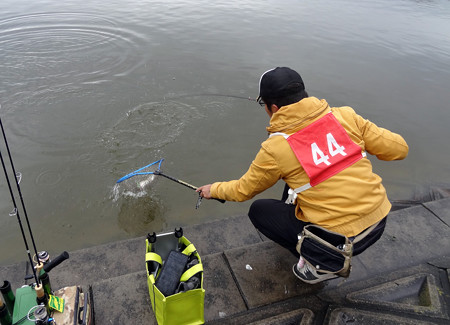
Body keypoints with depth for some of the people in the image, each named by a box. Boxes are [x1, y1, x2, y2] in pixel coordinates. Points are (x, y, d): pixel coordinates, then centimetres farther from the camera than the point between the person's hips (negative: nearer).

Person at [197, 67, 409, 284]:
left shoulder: (275, 149, -15)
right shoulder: (345, 116, -6)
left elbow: (243, 191, 1)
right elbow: (399, 149, -1)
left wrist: (214, 189, 21)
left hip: (342, 240, -6)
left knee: (258, 211, 11)